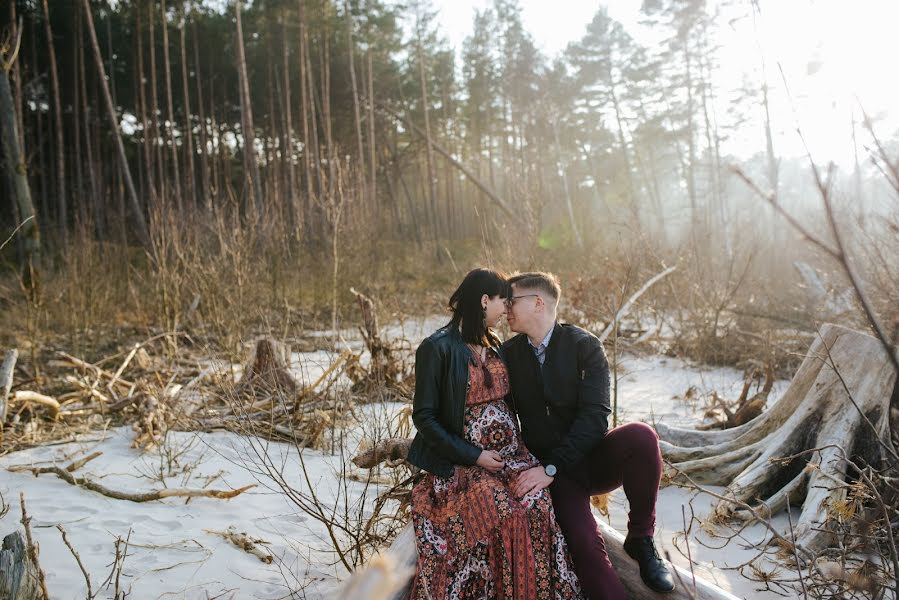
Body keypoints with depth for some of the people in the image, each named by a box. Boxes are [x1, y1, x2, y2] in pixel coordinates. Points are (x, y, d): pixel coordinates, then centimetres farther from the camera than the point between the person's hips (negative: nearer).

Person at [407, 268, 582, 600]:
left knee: (539, 508, -21)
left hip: (511, 452, 6)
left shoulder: (493, 345, 14)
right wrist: (474, 456, -13)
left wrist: (518, 446, 5)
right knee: (507, 517, -28)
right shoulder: (437, 348, -8)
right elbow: (424, 417, -9)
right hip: (466, 461, -5)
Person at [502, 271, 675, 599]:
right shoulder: (508, 354, 1)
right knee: (584, 541, -28)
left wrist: (551, 468, -24)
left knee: (641, 435, -30)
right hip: (550, 470, 0)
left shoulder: (584, 345, -8)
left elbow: (595, 416, -17)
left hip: (595, 458, 0)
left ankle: (641, 539, -10)